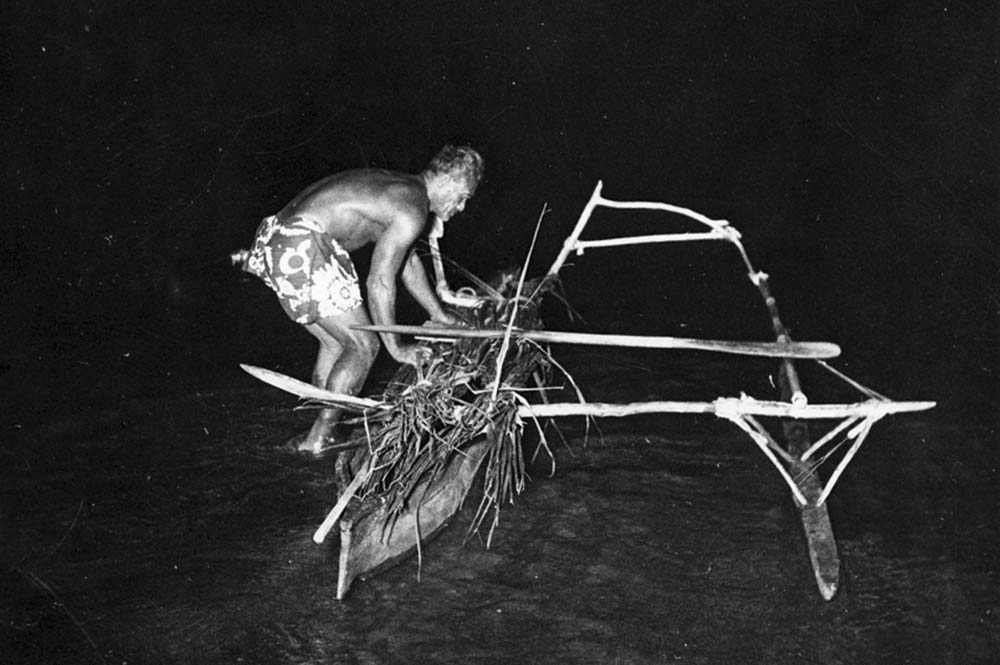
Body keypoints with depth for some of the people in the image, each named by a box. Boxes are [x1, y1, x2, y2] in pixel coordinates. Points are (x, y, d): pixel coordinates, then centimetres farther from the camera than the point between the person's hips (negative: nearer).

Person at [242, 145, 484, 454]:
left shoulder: (399, 188, 20)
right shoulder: (412, 209, -10)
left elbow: (408, 261, 33)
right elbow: (379, 282, -12)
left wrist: (440, 316, 40)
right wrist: (396, 347, -1)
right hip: (301, 246, -10)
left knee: (337, 343, 20)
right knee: (362, 346, 0)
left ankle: (320, 434, 24)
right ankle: (318, 440, 3)